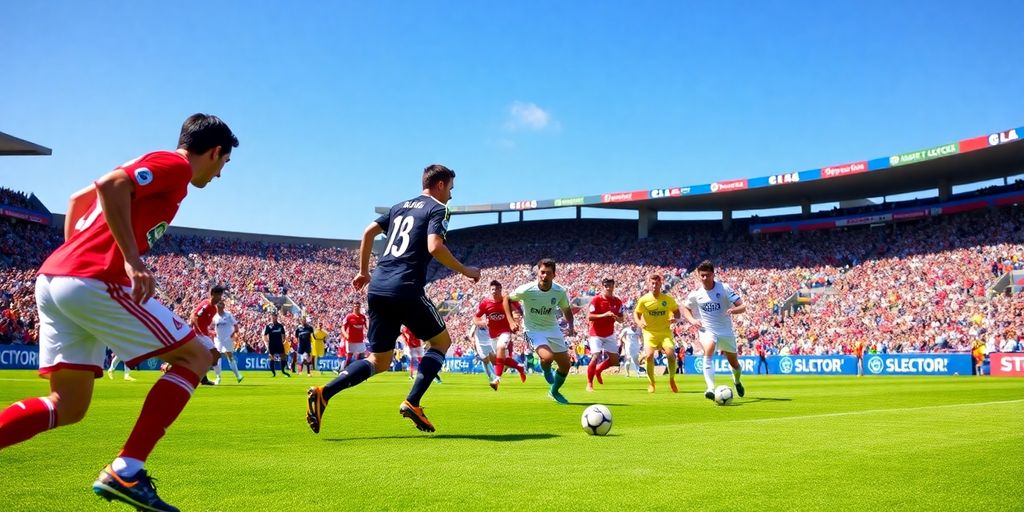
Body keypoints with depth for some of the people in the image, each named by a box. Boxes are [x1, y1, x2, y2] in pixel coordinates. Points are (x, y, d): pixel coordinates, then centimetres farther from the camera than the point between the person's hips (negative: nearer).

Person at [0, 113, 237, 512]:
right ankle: (124, 473, -6)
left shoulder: (152, 166, 26)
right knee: (194, 358, 1)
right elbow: (109, 185, -18)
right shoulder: (175, 166, -2)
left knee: (68, 406, 13)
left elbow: (79, 199, 32)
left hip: (51, 278, 10)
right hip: (95, 281, -9)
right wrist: (132, 259, -21)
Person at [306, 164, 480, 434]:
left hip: (377, 289, 7)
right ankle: (412, 403, 0)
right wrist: (465, 271, -4)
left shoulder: (400, 207, 23)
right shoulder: (437, 209, 1)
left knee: (379, 361, 13)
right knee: (442, 341, 14)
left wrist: (363, 271, 27)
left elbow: (368, 232, 20)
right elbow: (434, 247, -15)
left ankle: (323, 393, -7)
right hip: (406, 291, -7)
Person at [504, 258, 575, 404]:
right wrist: (511, 321, -16)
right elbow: (506, 299, -5)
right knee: (547, 357, -30)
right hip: (533, 330, -4)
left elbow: (566, 310, 7)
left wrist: (570, 326, -11)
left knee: (566, 364, 6)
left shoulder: (560, 291, -13)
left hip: (553, 329, 4)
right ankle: (546, 370, 10)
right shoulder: (526, 290, -21)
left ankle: (554, 391, 34)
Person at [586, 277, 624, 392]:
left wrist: (616, 318, -15)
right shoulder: (596, 300, -11)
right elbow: (589, 317, -15)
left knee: (615, 360, 5)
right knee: (595, 357, -18)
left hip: (609, 334, 5)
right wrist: (603, 315, -26)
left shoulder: (617, 302, 3)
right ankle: (589, 384, -5)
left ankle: (598, 370, 32)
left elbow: (621, 319, 8)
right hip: (596, 334, -5)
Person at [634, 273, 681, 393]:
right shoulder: (643, 300, -5)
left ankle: (672, 381, 8)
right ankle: (651, 382, 3)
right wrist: (639, 322, -12)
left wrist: (675, 318, -10)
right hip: (650, 332, 0)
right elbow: (636, 313, 9)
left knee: (671, 354, -18)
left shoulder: (668, 299, -3)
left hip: (665, 332, 1)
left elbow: (676, 311, 12)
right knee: (649, 355, -20)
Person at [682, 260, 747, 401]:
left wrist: (734, 310, -32)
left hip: (726, 331, 1)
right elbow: (686, 309, 15)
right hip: (707, 330, -1)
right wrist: (692, 320, -5)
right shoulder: (695, 293, -3)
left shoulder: (724, 288, -9)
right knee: (708, 352, -33)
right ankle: (711, 389, -42)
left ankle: (737, 381, 50)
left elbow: (743, 306, -10)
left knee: (734, 364, 14)